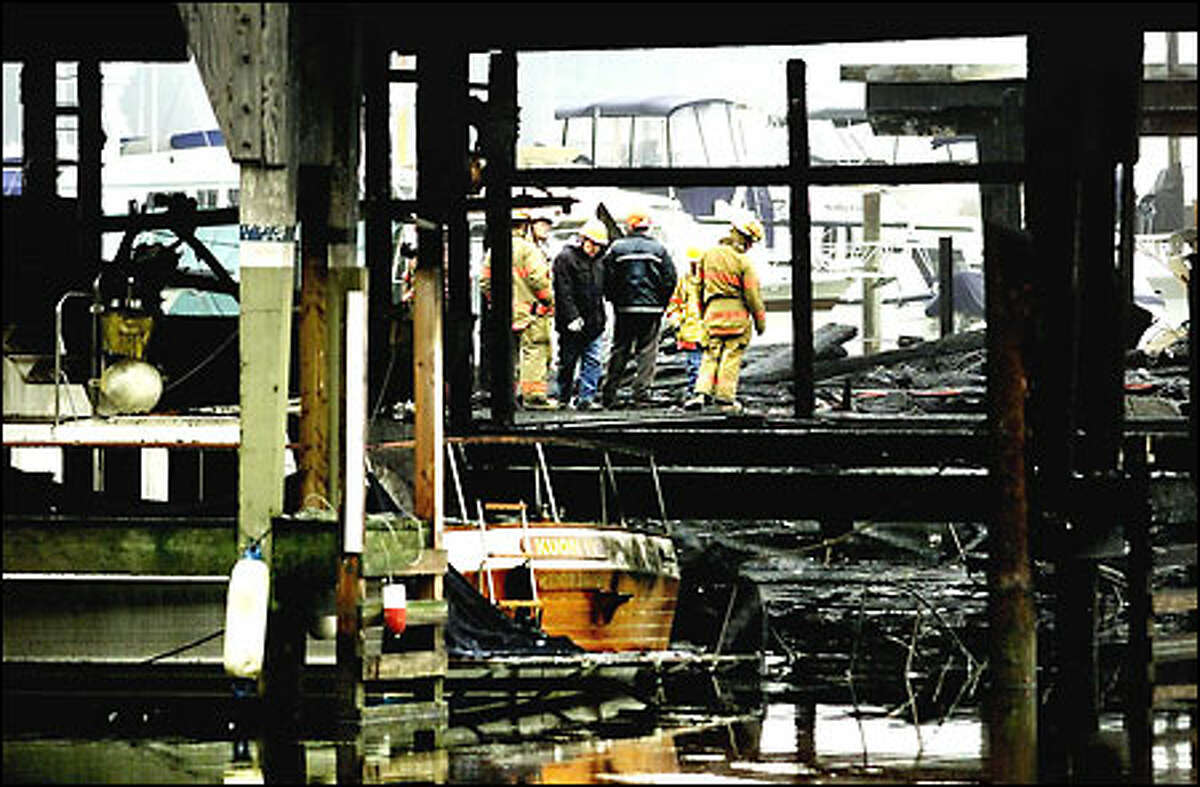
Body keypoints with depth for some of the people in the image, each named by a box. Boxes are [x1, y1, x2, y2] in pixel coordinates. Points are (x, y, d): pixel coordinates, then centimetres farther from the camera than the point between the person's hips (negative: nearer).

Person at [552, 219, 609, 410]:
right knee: (568, 363, 3)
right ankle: (563, 399, 12)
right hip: (573, 323, -6)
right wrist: (572, 317, -21)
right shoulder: (565, 258, -8)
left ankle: (586, 398, -2)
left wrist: (601, 318, 17)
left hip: (594, 322, 6)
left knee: (593, 360, -2)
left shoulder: (597, 261, 15)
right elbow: (563, 292, -15)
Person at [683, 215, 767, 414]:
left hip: (713, 309, 4)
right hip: (736, 312, -4)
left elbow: (700, 287, 13)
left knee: (711, 355, 8)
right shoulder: (743, 261, -11)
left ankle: (702, 392, -7)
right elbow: (753, 294, -8)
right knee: (732, 356, 1)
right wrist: (760, 321, 2)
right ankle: (726, 398, 1)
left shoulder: (708, 255, 6)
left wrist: (703, 313, 23)